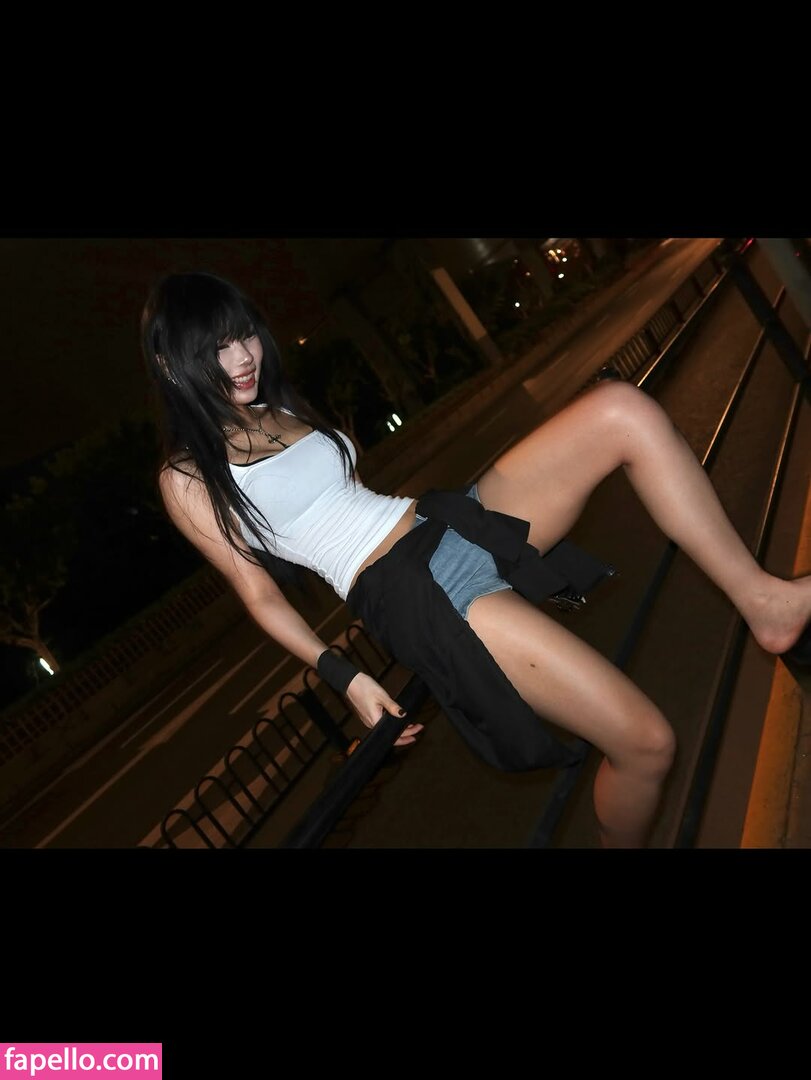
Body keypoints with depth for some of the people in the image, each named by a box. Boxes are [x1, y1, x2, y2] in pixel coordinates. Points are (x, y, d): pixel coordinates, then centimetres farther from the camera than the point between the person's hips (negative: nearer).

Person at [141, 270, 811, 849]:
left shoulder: (285, 409, 19)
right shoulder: (188, 479, 0)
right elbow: (259, 591, -2)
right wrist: (346, 676, -9)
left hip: (444, 520, 8)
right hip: (408, 589, -8)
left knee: (622, 409, -13)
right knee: (645, 744, -16)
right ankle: (622, 841, 18)